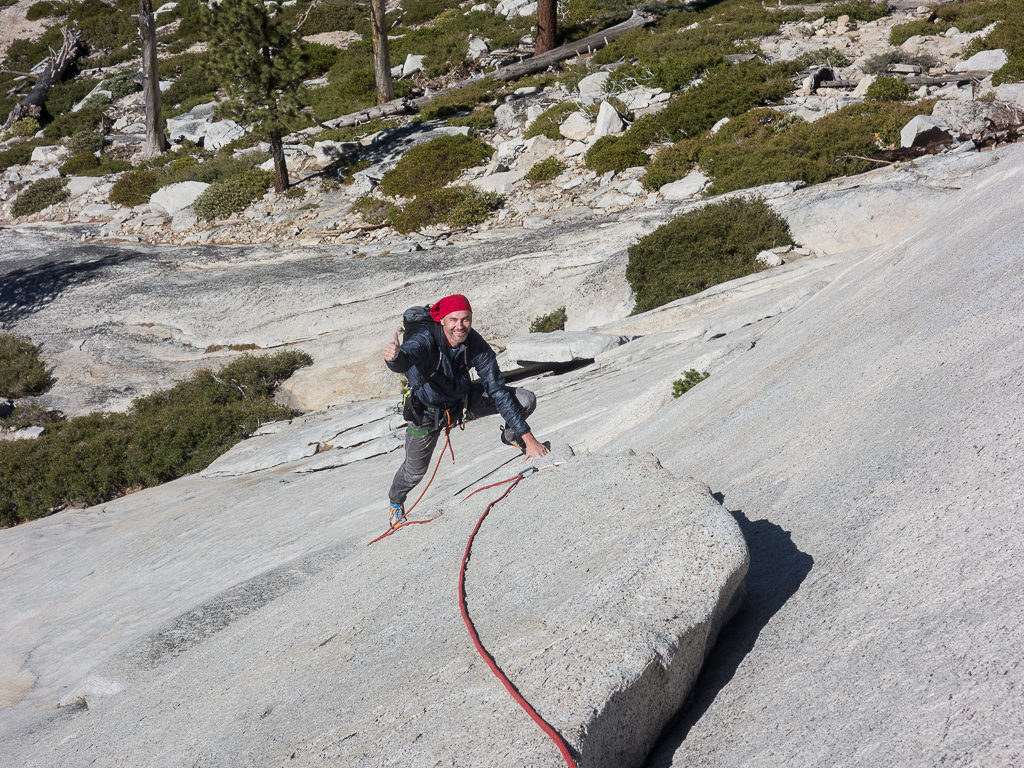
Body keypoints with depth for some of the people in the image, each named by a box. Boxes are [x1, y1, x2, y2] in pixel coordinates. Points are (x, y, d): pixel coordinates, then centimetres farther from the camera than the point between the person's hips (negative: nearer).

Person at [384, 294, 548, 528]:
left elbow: (497, 391, -22)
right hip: (427, 410, -2)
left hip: (464, 400, 2)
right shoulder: (425, 339, -35)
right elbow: (407, 357, -56)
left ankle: (511, 436, 22)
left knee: (526, 400, -12)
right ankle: (395, 501, 47)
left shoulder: (476, 345, -26)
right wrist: (395, 357, -84)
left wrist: (528, 437, -24)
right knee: (415, 471, 10)